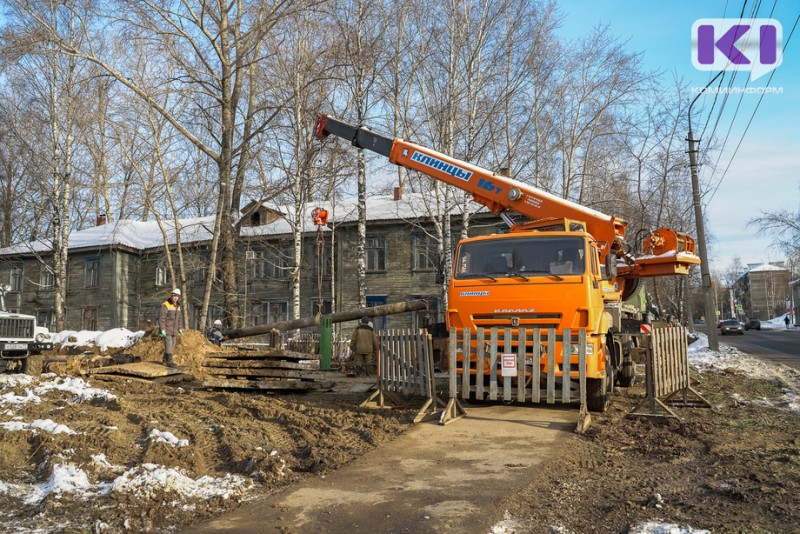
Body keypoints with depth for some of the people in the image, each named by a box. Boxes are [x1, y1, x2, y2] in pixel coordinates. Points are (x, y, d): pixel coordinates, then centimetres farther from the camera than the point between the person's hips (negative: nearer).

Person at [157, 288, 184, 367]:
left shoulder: (177, 306, 8)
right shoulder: (165, 305, -16)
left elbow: (179, 318, 15)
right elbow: (161, 318, -19)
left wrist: (180, 329, 10)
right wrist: (162, 329, -24)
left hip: (174, 329, 7)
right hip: (166, 329, -7)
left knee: (172, 344, 9)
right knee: (168, 344, -13)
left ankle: (165, 360, 20)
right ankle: (169, 361, -12)